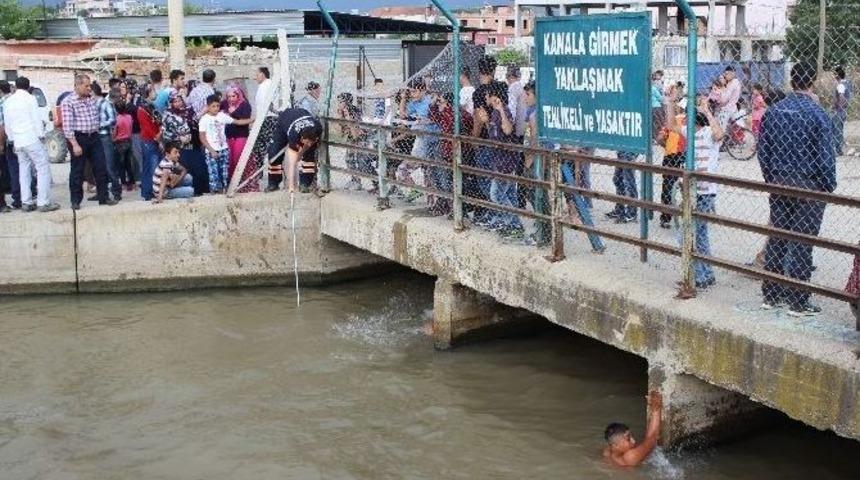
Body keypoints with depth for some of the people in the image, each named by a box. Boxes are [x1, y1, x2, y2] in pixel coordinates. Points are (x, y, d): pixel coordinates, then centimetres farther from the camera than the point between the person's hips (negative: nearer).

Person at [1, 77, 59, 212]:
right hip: (32, 139, -7)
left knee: (23, 171, 12)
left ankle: (26, 202, 12)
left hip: (18, 141, 7)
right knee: (43, 168, -4)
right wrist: (41, 135, -4)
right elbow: (37, 119, -11)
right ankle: (43, 202, -9)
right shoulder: (30, 99, -7)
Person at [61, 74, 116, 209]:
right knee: (77, 171, 3)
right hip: (78, 138, -5)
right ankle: (76, 201, 11)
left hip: (94, 137, 6)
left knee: (101, 168, 5)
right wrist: (75, 144, -19)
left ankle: (103, 197, 14)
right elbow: (67, 126, -14)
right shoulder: (68, 102, -9)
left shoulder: (92, 99, 10)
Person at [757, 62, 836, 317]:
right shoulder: (817, 114, -14)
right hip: (809, 186, -5)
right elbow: (826, 156, -12)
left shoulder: (773, 112, 2)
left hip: (779, 184, 5)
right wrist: (829, 187, 0)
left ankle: (771, 295, 19)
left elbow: (763, 151, 7)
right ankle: (798, 302, 6)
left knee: (776, 240, 12)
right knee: (801, 245, 0)